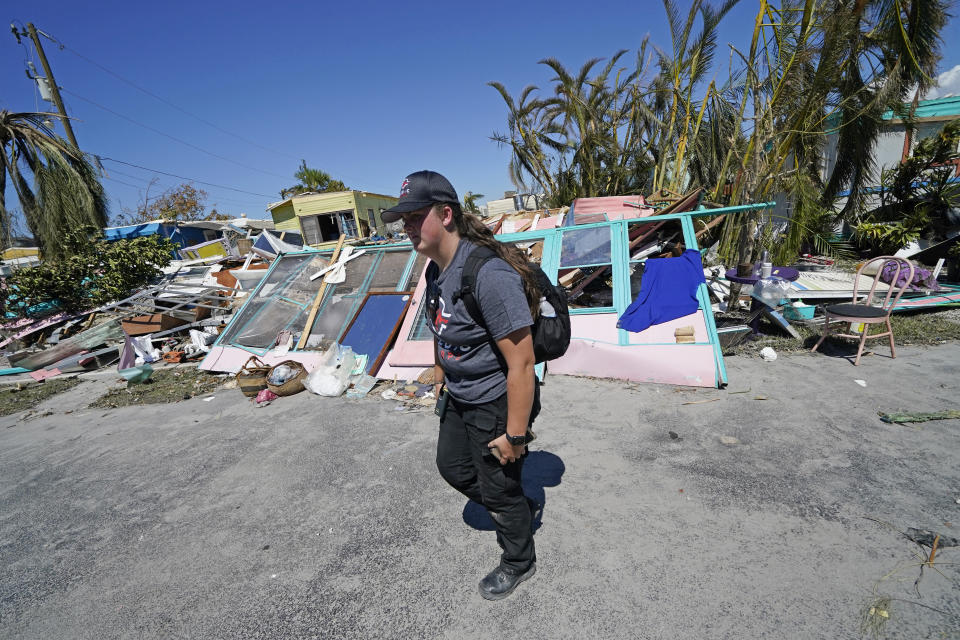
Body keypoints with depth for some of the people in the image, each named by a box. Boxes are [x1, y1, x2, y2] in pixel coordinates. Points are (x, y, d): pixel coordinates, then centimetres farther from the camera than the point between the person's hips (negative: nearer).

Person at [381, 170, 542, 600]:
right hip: (459, 398, 9)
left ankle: (519, 563, 43)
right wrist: (439, 373, 24)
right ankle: (518, 509, 52)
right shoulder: (436, 271, -1)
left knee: (498, 489, 12)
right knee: (452, 467, 26)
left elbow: (521, 362, -29)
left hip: (496, 404, -9)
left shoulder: (489, 273, -31)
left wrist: (514, 434, -24)